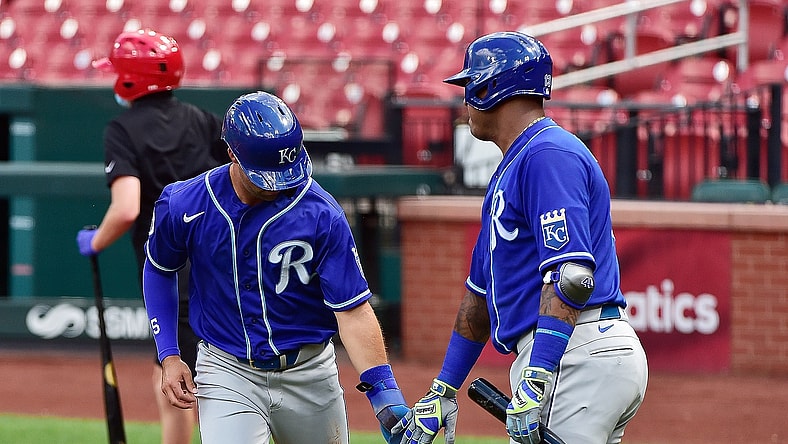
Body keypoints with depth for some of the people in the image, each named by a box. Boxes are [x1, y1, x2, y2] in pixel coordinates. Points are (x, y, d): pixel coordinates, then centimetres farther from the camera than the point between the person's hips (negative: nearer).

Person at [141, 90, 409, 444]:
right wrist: (168, 355, 3)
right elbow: (159, 270, 10)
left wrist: (386, 398, -26)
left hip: (309, 374, 1)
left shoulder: (321, 215, -16)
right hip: (227, 373, 0)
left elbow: (353, 309, -17)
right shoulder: (183, 207, -11)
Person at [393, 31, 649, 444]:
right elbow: (480, 290, 29)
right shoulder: (507, 173, 24)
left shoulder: (549, 155, -10)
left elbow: (572, 275, -22)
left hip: (580, 358, -10)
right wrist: (443, 390, 28)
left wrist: (535, 379, -29)